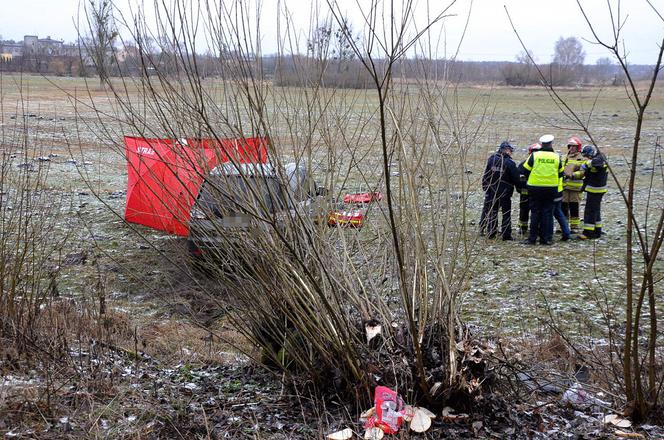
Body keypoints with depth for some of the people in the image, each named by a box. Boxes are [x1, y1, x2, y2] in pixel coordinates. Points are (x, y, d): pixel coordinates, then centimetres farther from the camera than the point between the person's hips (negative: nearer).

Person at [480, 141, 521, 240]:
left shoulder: (492, 159, -1)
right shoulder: (510, 163, -15)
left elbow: (485, 175, 5)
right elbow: (516, 179, -11)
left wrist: (485, 187, 13)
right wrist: (519, 186, 7)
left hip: (492, 191, 4)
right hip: (505, 193, -4)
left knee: (492, 212, 12)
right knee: (506, 213, 4)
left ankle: (491, 233, 14)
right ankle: (506, 234, 3)